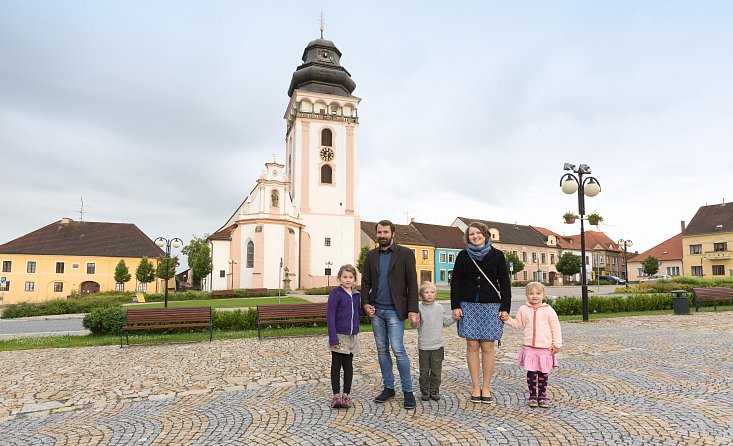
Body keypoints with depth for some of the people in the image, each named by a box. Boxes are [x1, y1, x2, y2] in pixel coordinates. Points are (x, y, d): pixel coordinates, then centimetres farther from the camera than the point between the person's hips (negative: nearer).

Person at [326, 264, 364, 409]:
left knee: (348, 365, 12)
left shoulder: (356, 295, 7)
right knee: (336, 365, 6)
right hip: (339, 336, -5)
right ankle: (336, 395, 15)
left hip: (352, 336, 5)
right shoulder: (336, 293, -11)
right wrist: (333, 337, -19)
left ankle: (346, 395, 21)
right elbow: (330, 315, -14)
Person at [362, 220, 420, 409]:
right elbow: (365, 282, 11)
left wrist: (413, 310, -13)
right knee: (382, 350, 10)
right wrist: (366, 303, -5)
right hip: (376, 310, 5)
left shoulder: (405, 254, -3)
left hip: (395, 310, -4)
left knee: (398, 349, -9)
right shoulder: (371, 255, 9)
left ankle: (408, 391, 5)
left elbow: (412, 284, -6)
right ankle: (388, 388, 23)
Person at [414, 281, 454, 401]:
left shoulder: (439, 308, 6)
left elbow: (446, 321, 15)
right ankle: (424, 391, 19)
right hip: (423, 346, -2)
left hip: (437, 345, 3)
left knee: (436, 370, 9)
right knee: (424, 371, 7)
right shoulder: (419, 308, -6)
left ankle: (434, 390, 21)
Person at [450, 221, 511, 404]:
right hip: (468, 305, 1)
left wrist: (505, 308, -2)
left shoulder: (497, 255, 3)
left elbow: (504, 283, 4)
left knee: (487, 347, 1)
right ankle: (475, 387, 13)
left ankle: (486, 387, 13)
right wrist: (455, 306, -3)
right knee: (472, 346, 3)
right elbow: (455, 282, 5)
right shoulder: (463, 256, 5)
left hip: (491, 306, -1)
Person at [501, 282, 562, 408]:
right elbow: (518, 323, 16)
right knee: (531, 372, 2)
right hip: (529, 347, 1)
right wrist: (508, 319, 1)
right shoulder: (523, 309, 4)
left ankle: (542, 395, 21)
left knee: (543, 373, 8)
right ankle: (532, 395, 13)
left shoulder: (549, 310, -3)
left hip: (545, 348, -1)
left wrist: (557, 344, -2)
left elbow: (556, 328, 0)